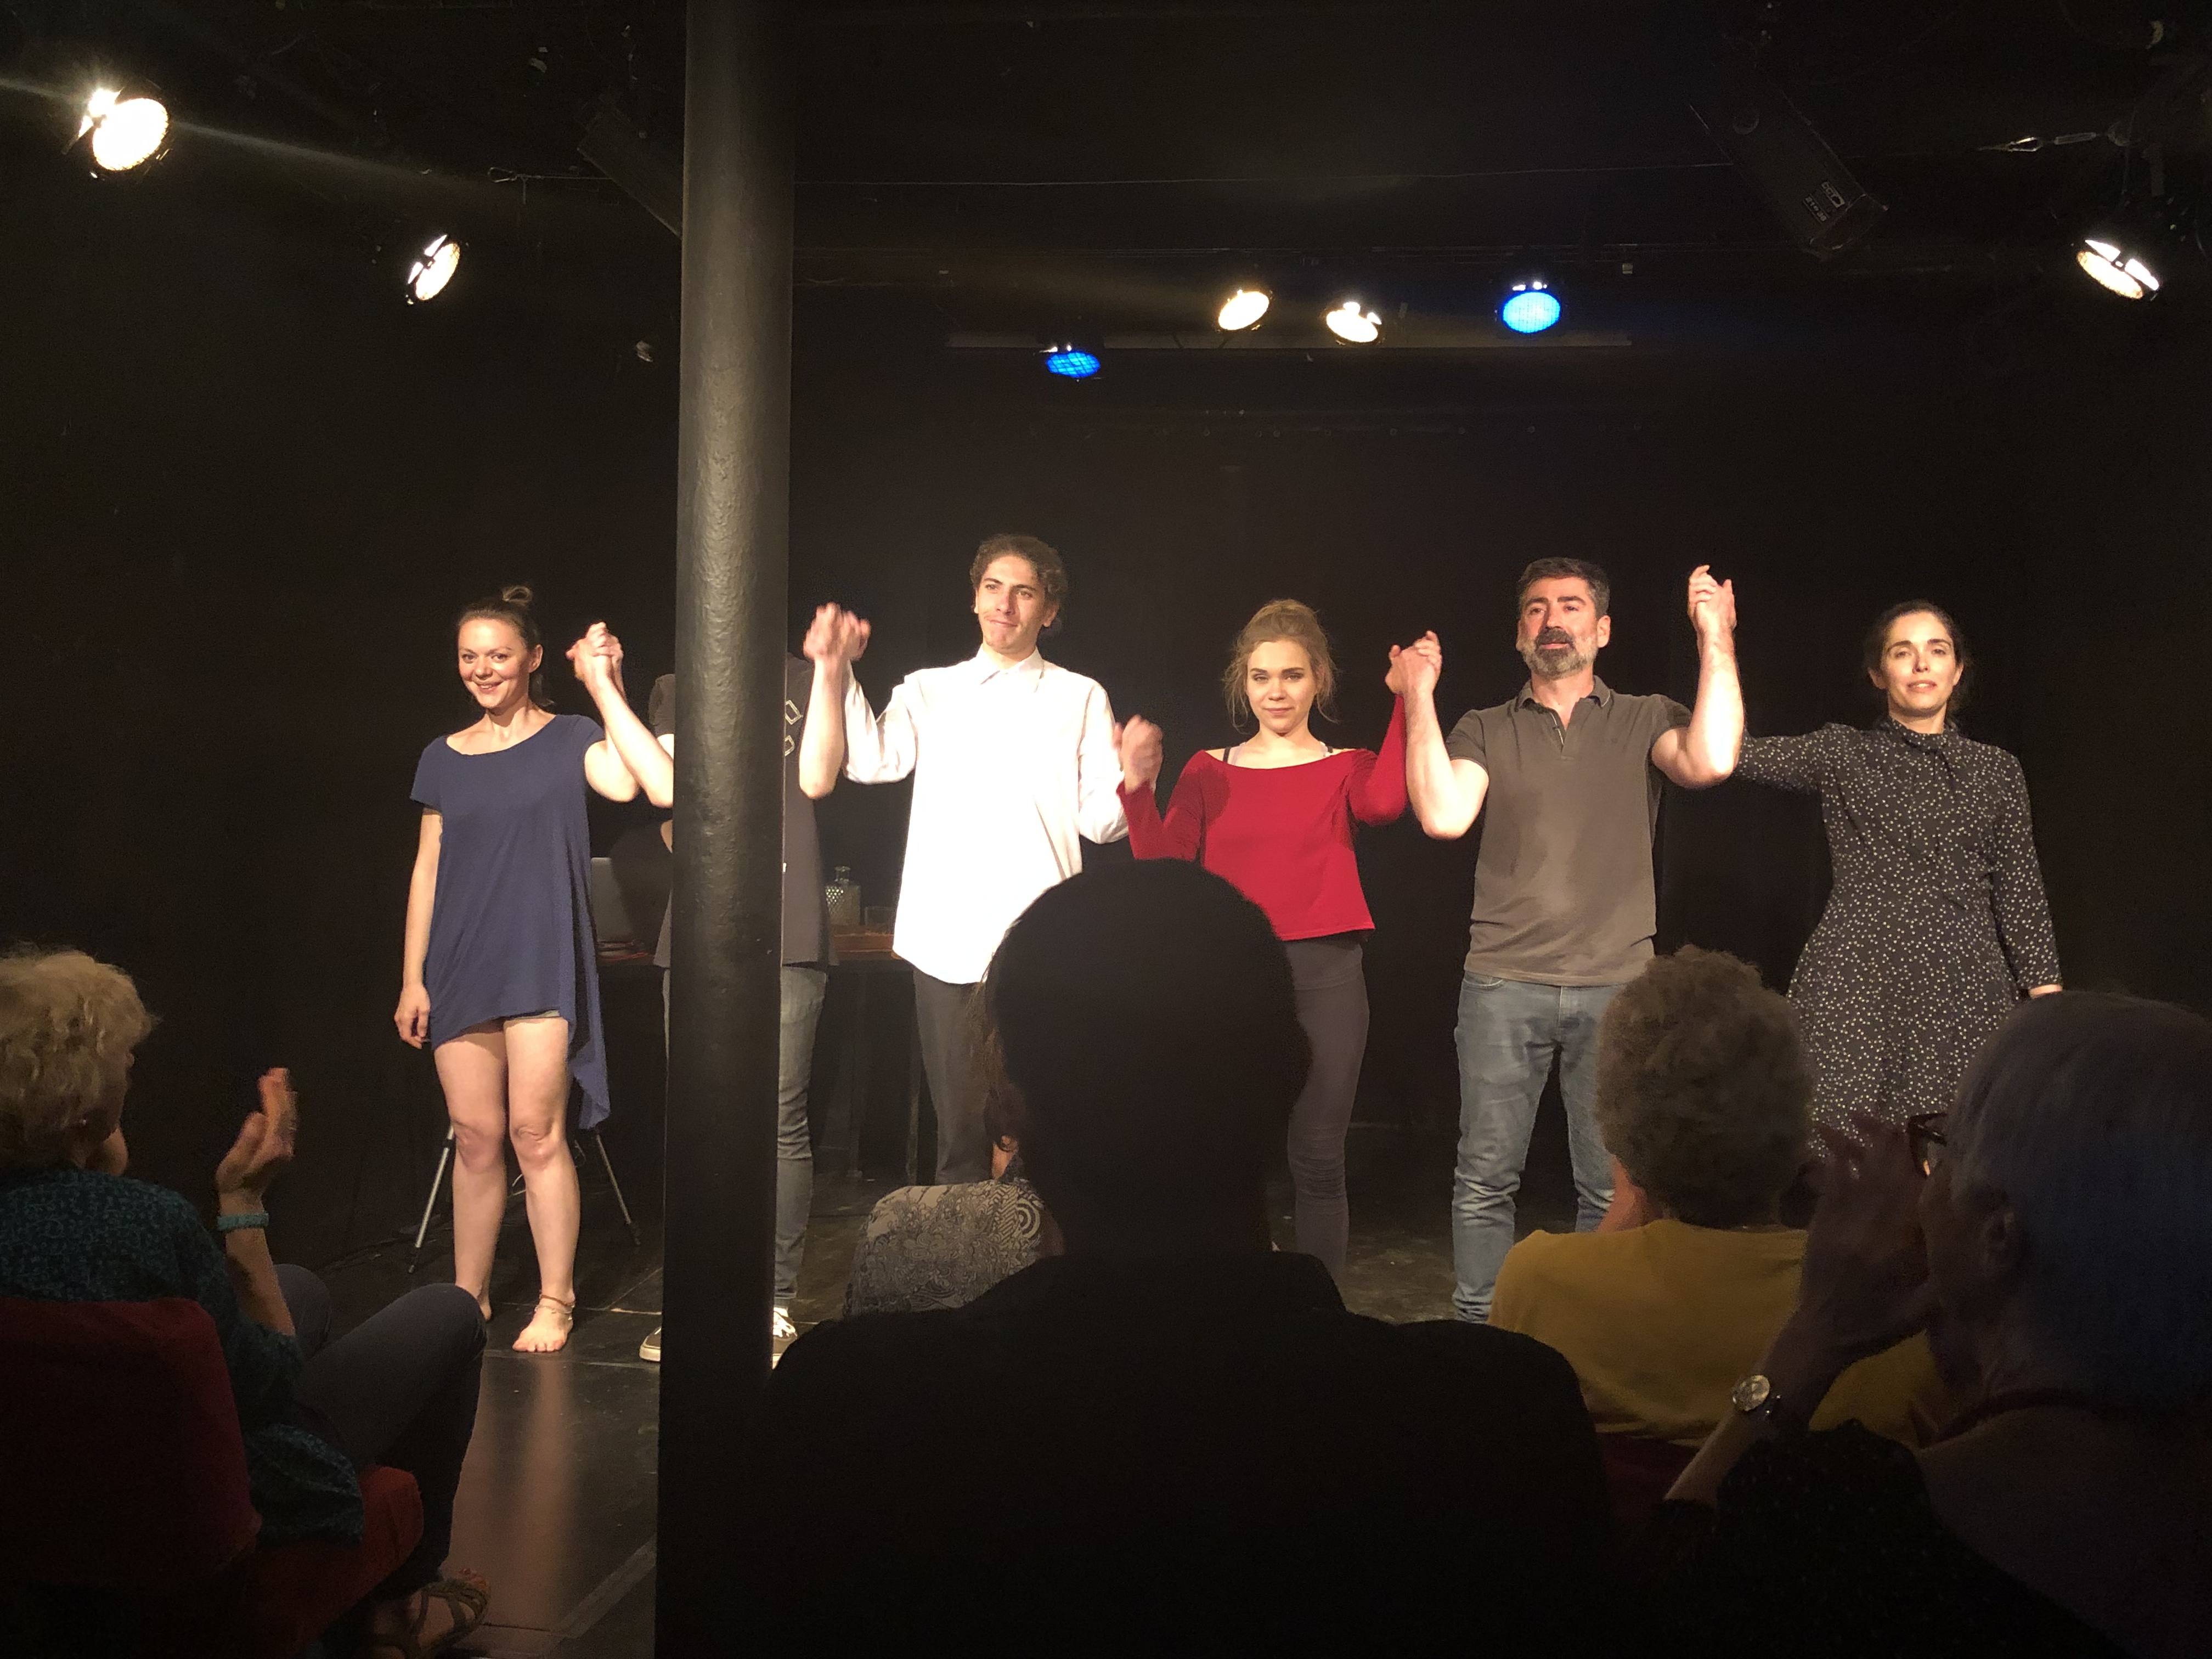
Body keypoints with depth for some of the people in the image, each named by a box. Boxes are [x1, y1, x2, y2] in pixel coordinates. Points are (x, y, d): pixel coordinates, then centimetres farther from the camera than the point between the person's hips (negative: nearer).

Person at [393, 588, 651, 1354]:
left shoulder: (568, 739, 1)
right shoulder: (444, 758, 12)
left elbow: (631, 781, -21)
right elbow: (427, 869, 12)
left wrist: (602, 685, -16)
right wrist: (412, 978, 8)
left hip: (542, 964, -3)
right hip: (461, 968, 4)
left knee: (536, 1133, -5)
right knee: (476, 1138, 7)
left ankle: (556, 1300, 6)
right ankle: (467, 1296, 18)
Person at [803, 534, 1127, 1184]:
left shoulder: (1079, 698, 12)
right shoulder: (929, 692, 16)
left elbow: (1101, 819, 4)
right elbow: (870, 760, -2)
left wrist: (1134, 780, -17)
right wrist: (833, 671, -13)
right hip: (948, 939, 1)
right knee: (961, 1130, 3)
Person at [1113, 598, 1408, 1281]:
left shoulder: (1345, 769, 6)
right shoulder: (1209, 771, 10)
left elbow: (1384, 802, -18)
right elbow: (1163, 867, 2)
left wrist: (1407, 701, -20)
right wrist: (1138, 787, -11)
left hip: (1324, 974, -1)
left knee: (1318, 1161, 3)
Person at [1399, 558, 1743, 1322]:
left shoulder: (1646, 721, 9)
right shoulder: (1484, 731, 10)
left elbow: (1710, 763, -13)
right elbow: (1443, 816, -8)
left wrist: (1715, 638, -10)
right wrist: (1420, 696, -8)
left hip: (1617, 986, 0)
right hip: (1503, 984, 0)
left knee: (1613, 1188, 4)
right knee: (1485, 1179, 2)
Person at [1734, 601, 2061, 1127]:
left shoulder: (1997, 771, 12)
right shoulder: (1842, 754, 7)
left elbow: (2021, 893, 12)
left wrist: (2048, 1001, 5)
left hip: (1963, 987, 2)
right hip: (1857, 984, -1)